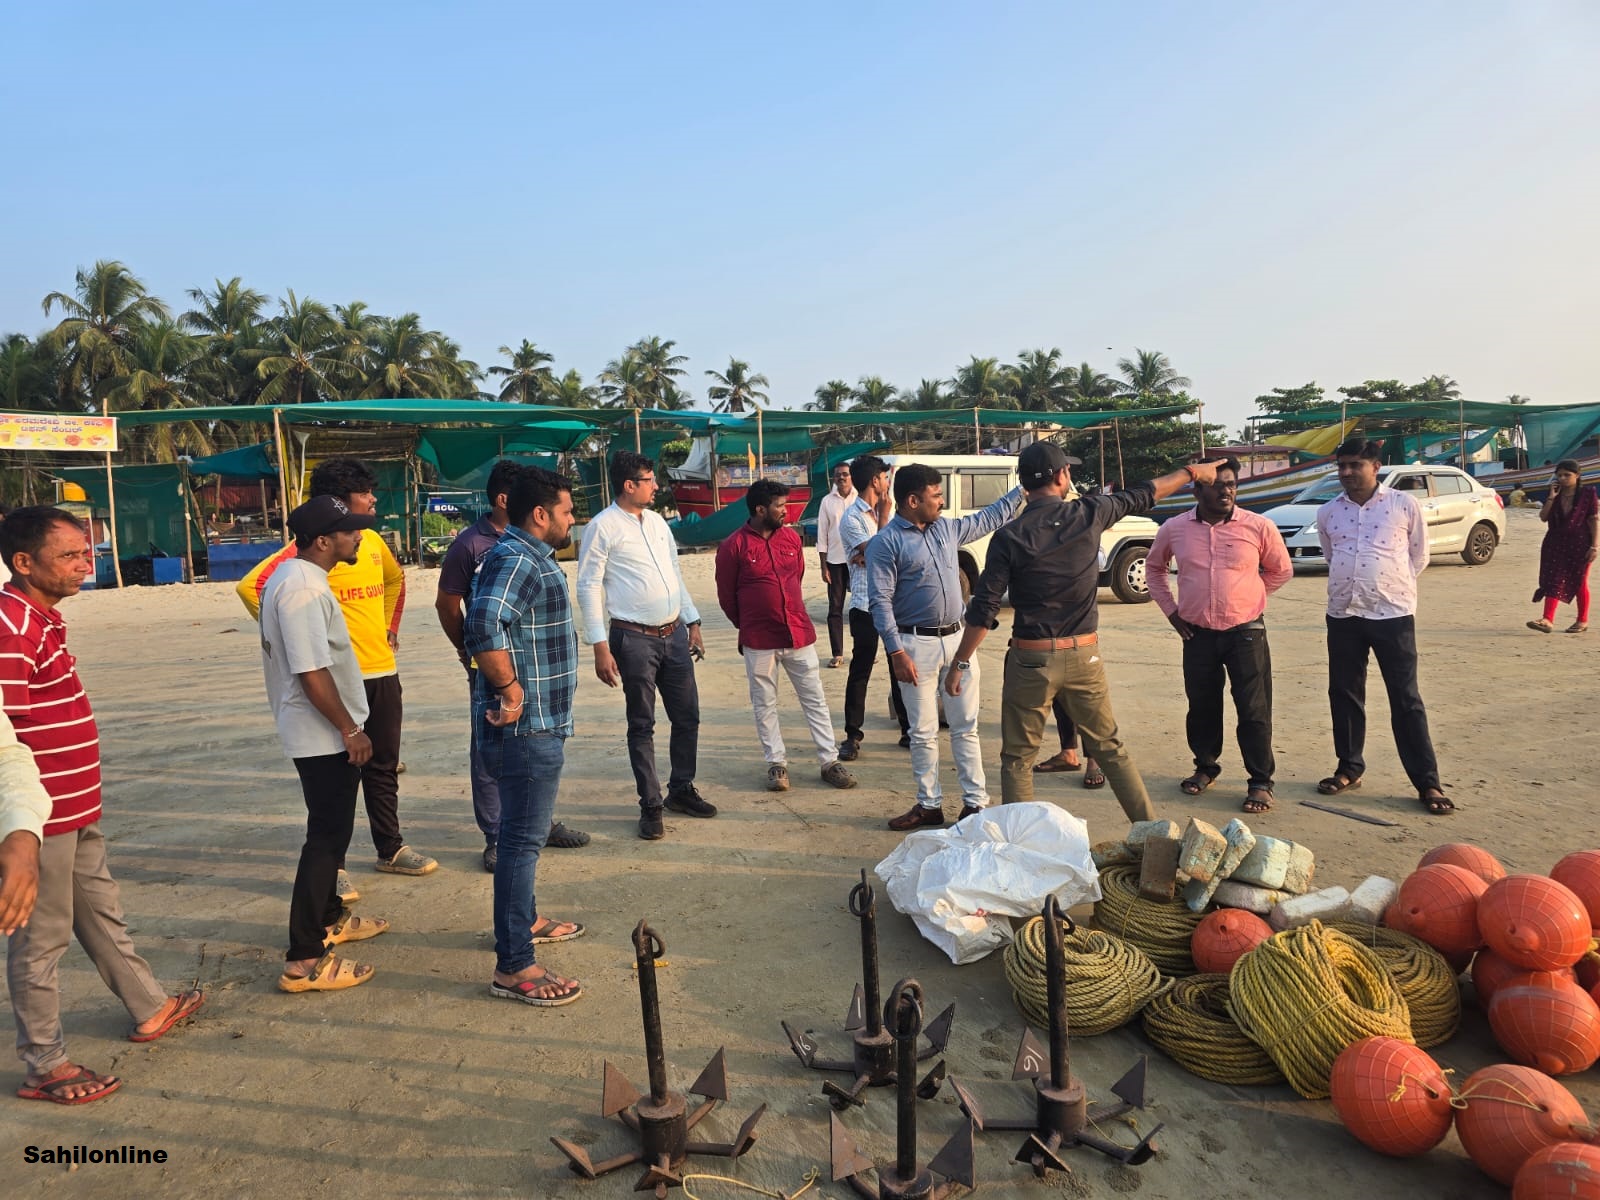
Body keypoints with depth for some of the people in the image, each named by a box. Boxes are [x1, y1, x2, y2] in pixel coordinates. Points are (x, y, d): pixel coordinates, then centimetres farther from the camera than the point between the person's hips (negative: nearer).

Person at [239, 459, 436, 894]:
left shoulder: (372, 540, 9)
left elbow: (395, 578, 29)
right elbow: (252, 586, -21)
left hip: (383, 673, 7)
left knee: (384, 766, 16)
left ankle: (391, 849, 30)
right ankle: (331, 866, 13)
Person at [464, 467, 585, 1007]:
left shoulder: (531, 556, 14)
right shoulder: (516, 560, -20)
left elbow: (487, 616, 27)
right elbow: (483, 625, -36)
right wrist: (509, 688, -26)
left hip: (537, 724, 11)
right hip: (525, 726, -11)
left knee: (526, 832, 23)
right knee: (523, 839, -5)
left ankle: (525, 918, 40)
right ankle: (513, 967, 3)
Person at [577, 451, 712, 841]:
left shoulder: (657, 521, 11)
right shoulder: (603, 527, -10)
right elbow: (588, 588, -11)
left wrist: (693, 624, 15)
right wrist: (601, 648, -15)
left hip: (674, 634, 7)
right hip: (634, 638, -6)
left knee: (687, 717, 13)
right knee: (642, 725, 5)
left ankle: (681, 790, 31)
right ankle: (650, 806, 18)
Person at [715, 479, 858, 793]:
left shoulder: (792, 537, 3)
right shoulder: (733, 546, -10)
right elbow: (726, 596, 0)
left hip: (799, 632, 3)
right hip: (759, 640, -3)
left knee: (815, 699, 7)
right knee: (765, 705, 8)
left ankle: (830, 761, 15)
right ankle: (777, 763, 20)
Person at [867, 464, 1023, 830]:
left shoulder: (947, 528, 10)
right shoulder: (886, 543, -10)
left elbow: (989, 518, 26)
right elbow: (880, 601, -14)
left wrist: (1023, 490, 24)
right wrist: (897, 653, -20)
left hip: (956, 638, 6)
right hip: (917, 645, -5)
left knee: (966, 726, 9)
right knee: (924, 732, 5)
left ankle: (975, 801, 16)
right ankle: (929, 805, 18)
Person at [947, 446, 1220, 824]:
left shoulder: (1009, 538, -10)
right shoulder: (1089, 515, -4)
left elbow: (983, 609, -11)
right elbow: (1145, 495, 14)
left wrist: (960, 663, -3)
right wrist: (1192, 471, 30)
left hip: (1031, 659, -3)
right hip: (1084, 654, 3)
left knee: (1017, 758, 9)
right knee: (1110, 747, 18)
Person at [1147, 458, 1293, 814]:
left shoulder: (1259, 527, -7)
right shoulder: (1174, 529, -2)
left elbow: (1281, 570, 9)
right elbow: (1154, 567, 17)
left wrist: (1246, 598, 7)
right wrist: (1170, 609, 10)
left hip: (1245, 632, -2)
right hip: (1197, 634, 2)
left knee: (1254, 710, 1)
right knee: (1202, 707, 14)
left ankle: (1261, 782, 13)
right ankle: (1205, 768, 33)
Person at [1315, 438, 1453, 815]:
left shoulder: (1404, 505, -3)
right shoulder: (1328, 513, 6)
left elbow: (1418, 556, 8)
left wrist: (1393, 586, 9)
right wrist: (1352, 585, 13)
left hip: (1393, 615, -3)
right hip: (1343, 615, 4)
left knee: (1406, 700, -1)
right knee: (1344, 695, 10)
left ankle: (1427, 782, 5)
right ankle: (1349, 769, 24)